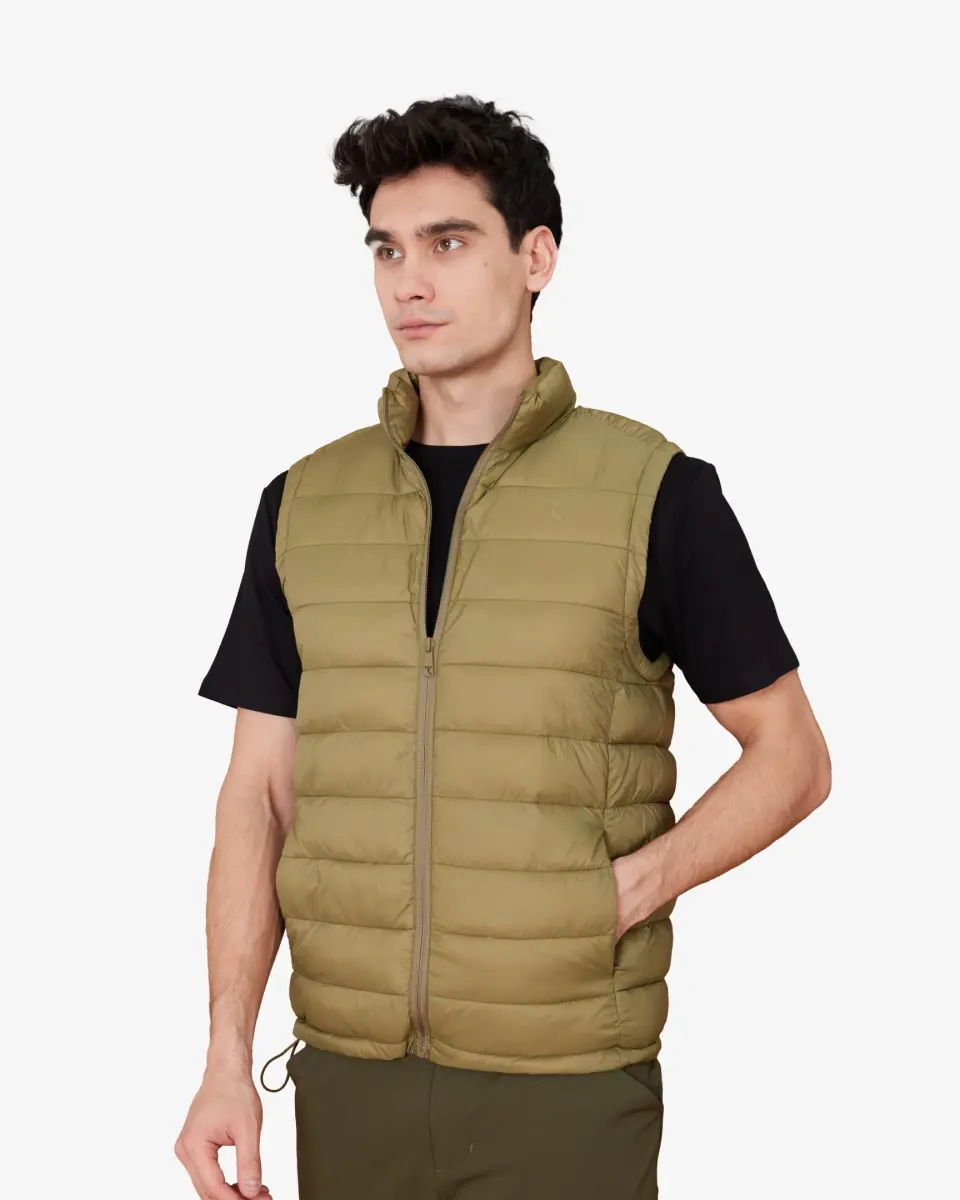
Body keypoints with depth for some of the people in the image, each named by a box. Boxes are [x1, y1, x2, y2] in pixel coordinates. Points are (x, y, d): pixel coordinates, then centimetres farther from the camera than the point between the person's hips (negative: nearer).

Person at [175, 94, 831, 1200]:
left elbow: (791, 756, 1)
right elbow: (258, 794, 6)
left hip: (566, 1082, -3)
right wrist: (227, 1058, -2)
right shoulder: (304, 506, 5)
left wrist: (625, 891, -13)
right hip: (346, 1078, 3)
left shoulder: (655, 493, -4)